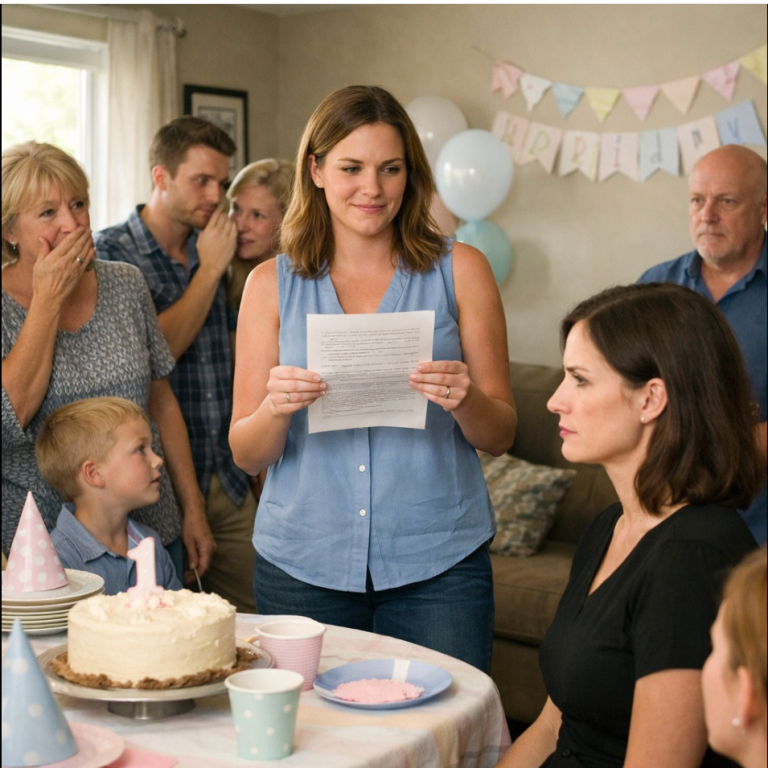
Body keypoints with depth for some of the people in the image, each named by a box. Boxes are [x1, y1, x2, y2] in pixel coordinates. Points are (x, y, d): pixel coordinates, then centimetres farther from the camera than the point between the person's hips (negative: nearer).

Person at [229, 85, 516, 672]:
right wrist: (276, 408, -16)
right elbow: (247, 455, 4)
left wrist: (464, 400, -17)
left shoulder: (459, 270, 3)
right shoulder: (272, 283, 5)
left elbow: (501, 436, 4)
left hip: (437, 562, -1)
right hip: (301, 563, 1)